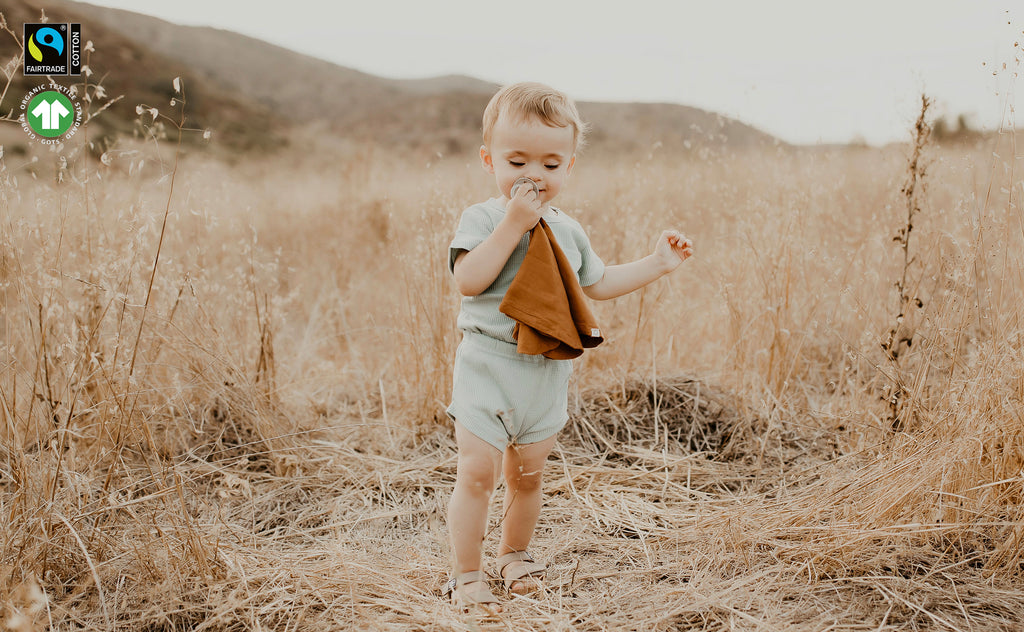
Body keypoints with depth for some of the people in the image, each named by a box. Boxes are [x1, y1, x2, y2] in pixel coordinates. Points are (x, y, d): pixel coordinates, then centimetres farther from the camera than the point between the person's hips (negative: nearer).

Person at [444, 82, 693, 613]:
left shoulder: (567, 230, 10)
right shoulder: (481, 218, -8)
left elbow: (597, 284, 23)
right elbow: (468, 280, -23)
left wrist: (655, 263, 18)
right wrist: (512, 224, -25)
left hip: (547, 372, 5)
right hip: (487, 366, -5)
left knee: (527, 474, 14)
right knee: (477, 471, -8)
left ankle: (514, 554, 35)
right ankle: (467, 574, 6)